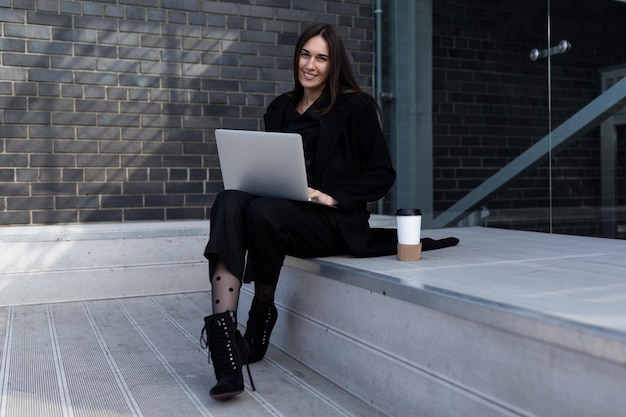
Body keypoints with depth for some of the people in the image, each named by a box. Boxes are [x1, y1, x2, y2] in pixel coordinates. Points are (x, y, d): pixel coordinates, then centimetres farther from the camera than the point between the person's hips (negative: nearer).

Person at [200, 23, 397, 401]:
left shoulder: (356, 107, 2)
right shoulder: (280, 108, 17)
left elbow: (382, 175, -1)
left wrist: (331, 196, -13)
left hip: (335, 221, -5)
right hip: (282, 209, 5)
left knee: (264, 212, -35)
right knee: (229, 201, -28)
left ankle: (262, 315, -9)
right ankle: (224, 340, -39)